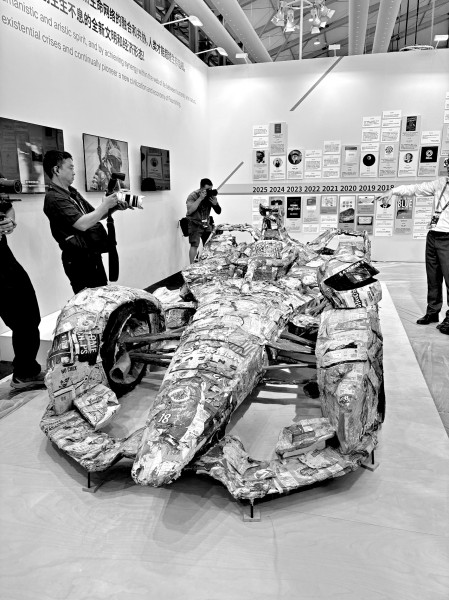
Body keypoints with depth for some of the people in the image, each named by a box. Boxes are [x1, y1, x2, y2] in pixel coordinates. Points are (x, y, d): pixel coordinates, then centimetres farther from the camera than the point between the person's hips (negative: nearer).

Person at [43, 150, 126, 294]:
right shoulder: (54, 197, -15)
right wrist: (105, 205, -14)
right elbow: (82, 224, -24)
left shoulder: (72, 192, 13)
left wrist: (114, 207, 3)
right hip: (79, 259, -9)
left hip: (93, 254, 9)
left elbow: (94, 215, 20)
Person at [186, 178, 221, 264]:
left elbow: (218, 212, 4)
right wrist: (200, 198, -29)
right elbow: (189, 211, -28)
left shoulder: (211, 195, 2)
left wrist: (215, 204, -18)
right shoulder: (193, 196, -13)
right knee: (194, 245, -16)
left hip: (206, 224, 5)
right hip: (195, 224, -5)